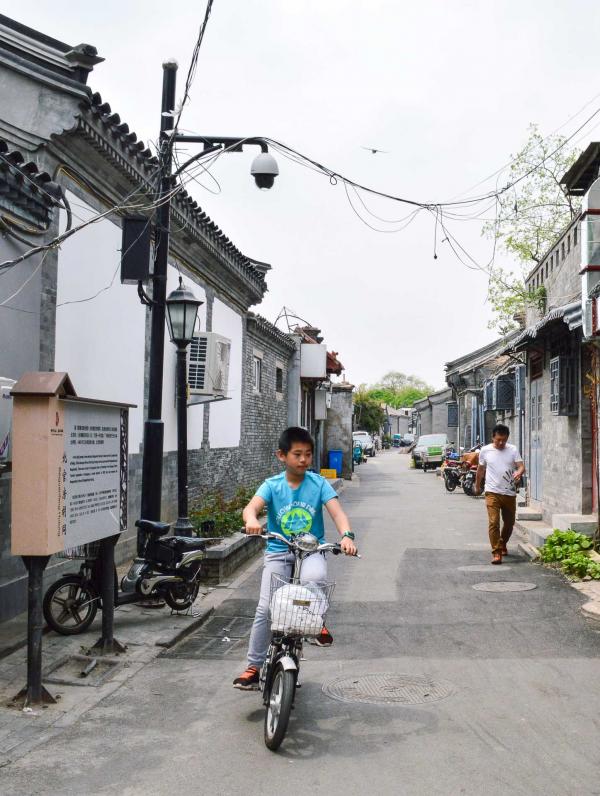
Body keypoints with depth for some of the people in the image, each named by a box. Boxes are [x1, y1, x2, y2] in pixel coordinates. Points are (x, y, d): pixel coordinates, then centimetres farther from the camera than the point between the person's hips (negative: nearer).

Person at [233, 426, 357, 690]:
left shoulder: (318, 483, -3)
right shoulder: (272, 485, -4)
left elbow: (337, 512, -14)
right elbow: (251, 507, -21)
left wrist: (346, 535, -35)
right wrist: (252, 520, -46)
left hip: (311, 551, 0)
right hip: (278, 552, 1)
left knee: (315, 577, -35)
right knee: (265, 609, -9)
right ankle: (254, 666, 8)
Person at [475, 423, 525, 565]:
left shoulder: (513, 450, 1)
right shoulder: (485, 450, 0)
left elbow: (521, 466, -8)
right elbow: (481, 470, 13)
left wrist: (519, 473, -31)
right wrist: (477, 486, 22)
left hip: (510, 493, 2)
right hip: (492, 493, -2)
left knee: (509, 523, 16)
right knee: (493, 522, -14)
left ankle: (503, 544, 41)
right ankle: (496, 552, -11)